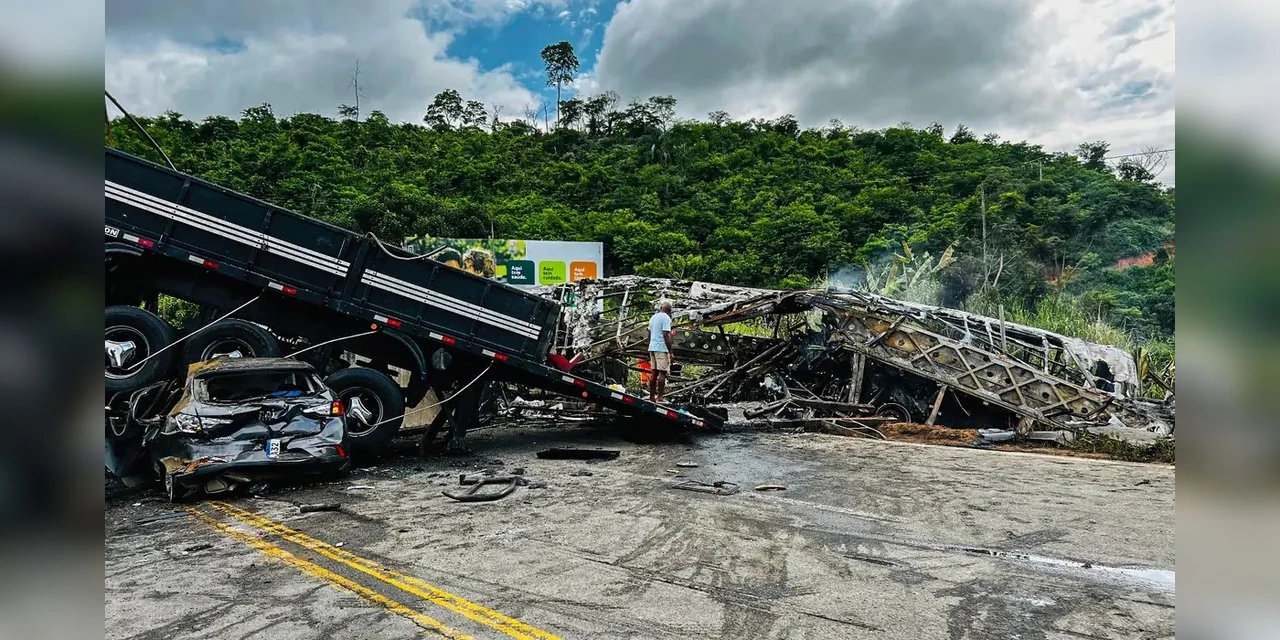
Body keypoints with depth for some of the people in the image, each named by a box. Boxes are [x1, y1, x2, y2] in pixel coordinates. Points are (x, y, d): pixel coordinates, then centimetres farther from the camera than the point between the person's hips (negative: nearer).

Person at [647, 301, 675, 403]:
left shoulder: (653, 317, 16)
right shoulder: (666, 318, -9)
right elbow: (666, 336, -16)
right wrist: (670, 352, -15)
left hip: (652, 348, 8)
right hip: (662, 348, -8)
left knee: (654, 372, 11)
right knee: (662, 372, -5)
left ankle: (652, 396, 13)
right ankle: (659, 397, -7)